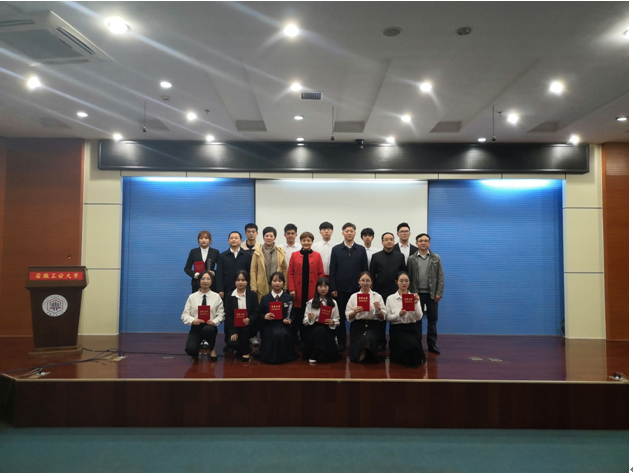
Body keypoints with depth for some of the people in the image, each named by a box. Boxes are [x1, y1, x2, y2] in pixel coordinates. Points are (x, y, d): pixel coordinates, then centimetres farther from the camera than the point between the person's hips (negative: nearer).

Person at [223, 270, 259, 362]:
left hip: (249, 327, 0)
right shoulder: (229, 296, 4)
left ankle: (246, 352, -9)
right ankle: (242, 349, 13)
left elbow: (256, 312, -3)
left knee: (244, 328, -34)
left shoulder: (252, 295, 4)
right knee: (232, 343, -26)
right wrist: (233, 332, -14)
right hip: (234, 327, 1)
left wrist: (249, 320, -27)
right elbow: (228, 315, -3)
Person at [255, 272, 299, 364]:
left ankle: (283, 356, -5)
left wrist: (289, 320, -13)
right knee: (273, 335, -34)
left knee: (281, 334, -35)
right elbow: (259, 315, 12)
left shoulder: (288, 298, 11)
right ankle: (270, 355, 0)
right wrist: (264, 316, -11)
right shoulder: (265, 298, 12)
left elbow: (293, 314, 9)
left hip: (283, 325, 0)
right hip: (269, 326, 0)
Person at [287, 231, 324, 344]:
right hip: (298, 292, 0)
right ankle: (301, 340, 15)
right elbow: (290, 273, 4)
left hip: (312, 293, 0)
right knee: (298, 317, 2)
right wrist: (291, 289, -5)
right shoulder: (294, 255, 7)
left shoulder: (317, 256, 6)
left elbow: (320, 274, 5)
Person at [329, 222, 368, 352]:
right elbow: (332, 271, 2)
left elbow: (365, 270, 5)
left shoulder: (361, 250, 6)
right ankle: (341, 342, 15)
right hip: (340, 289, 0)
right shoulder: (336, 249, 4)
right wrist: (333, 288, -4)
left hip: (357, 289, 0)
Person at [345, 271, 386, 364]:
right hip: (358, 326, 0)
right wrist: (355, 312, -14)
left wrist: (378, 309, -14)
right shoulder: (354, 296, 8)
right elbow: (348, 317, 5)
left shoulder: (377, 296, 7)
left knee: (369, 338, -34)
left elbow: (383, 317, 5)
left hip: (373, 326, 0)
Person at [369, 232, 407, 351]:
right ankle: (381, 342, 15)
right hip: (380, 292, 0)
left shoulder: (400, 256, 7)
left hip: (396, 292, 0)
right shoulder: (376, 256, 5)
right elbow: (372, 275, 4)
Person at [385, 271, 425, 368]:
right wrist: (399, 314, -20)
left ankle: (411, 359, 10)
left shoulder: (414, 297, 4)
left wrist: (416, 304, -20)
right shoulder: (390, 298, 0)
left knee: (414, 345, -26)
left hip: (411, 329, 2)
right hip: (397, 329, -2)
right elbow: (388, 318, -2)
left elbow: (418, 317, -4)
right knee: (410, 344, -30)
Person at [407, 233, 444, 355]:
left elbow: (440, 277, 2)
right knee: (417, 320, 6)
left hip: (432, 294, 1)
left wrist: (439, 293, -6)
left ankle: (432, 344, 14)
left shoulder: (436, 258, 5)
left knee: (432, 320, 6)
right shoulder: (411, 259, 2)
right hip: (417, 294, -1)